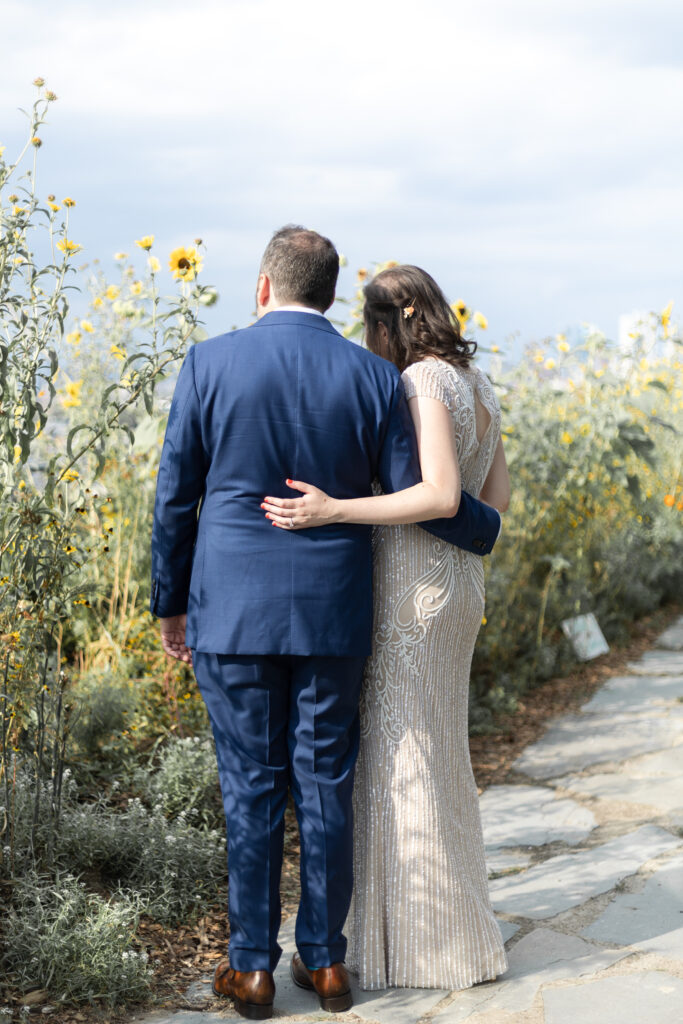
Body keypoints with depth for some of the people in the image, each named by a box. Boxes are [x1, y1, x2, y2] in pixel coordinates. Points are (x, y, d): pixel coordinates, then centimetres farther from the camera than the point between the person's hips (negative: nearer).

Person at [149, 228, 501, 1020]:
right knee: (325, 785, 10)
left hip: (234, 612, -1)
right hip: (332, 615, 1)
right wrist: (486, 529, 22)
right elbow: (422, 499, 1)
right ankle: (325, 960, 19)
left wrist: (171, 605, 9)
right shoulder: (374, 379, -2)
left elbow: (174, 498, -2)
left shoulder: (209, 364, -5)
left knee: (251, 787, 6)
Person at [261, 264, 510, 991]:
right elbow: (496, 497, 15)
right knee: (430, 751, 17)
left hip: (415, 588, -10)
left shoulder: (423, 382, -15)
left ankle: (436, 940, 8)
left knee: (408, 757, -1)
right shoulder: (476, 385, 14)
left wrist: (332, 512, -27)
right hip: (456, 582, 10)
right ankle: (454, 916, 26)